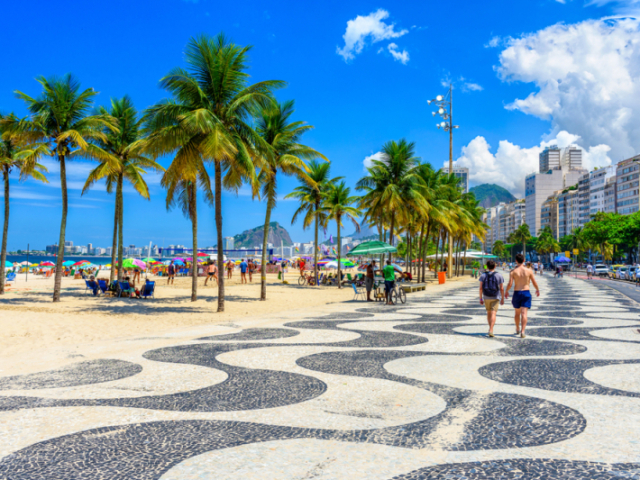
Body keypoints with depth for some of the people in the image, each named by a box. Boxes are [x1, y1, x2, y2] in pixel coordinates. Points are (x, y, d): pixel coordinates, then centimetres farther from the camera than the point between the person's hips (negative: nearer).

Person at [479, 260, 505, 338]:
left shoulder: (483, 275, -1)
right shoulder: (499, 276, -4)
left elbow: (481, 288, -5)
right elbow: (502, 289, -6)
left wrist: (481, 298, 2)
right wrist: (502, 299, 4)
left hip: (486, 297, 2)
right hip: (495, 297, -2)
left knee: (489, 313, 17)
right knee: (493, 314, -7)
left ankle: (490, 329, 24)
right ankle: (491, 330, -21)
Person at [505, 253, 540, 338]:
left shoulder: (513, 271, -6)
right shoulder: (529, 271, -3)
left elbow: (510, 284, -12)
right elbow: (535, 283, 2)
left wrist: (506, 291, 7)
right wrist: (537, 290, 22)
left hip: (516, 293, 1)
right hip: (526, 293, -1)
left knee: (517, 313, 18)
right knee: (524, 313, -5)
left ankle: (517, 330, 33)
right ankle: (522, 331, -16)